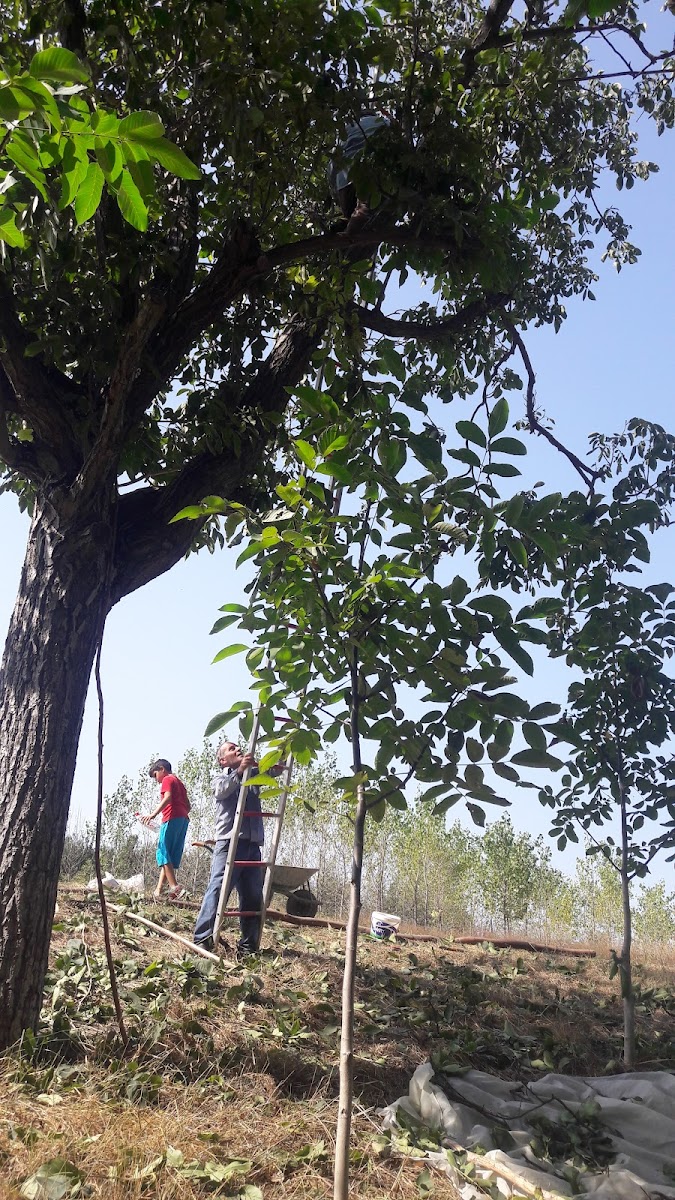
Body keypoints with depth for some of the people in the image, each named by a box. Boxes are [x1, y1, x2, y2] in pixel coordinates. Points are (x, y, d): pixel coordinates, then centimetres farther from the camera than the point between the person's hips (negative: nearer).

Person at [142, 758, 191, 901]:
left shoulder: (167, 780, 3)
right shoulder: (179, 782, 28)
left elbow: (168, 797, -16)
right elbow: (188, 806, 24)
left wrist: (154, 814, -25)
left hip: (172, 819, -9)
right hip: (184, 819, 9)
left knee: (163, 852, -10)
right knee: (171, 856, 5)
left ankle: (174, 887, -20)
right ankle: (159, 889, 2)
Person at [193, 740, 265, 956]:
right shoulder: (221, 778, 12)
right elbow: (221, 791, -11)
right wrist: (239, 772, -27)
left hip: (253, 844, 5)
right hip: (229, 843, -5)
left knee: (253, 896, 4)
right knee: (218, 890, -15)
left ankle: (248, 945, 10)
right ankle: (202, 940, -17)